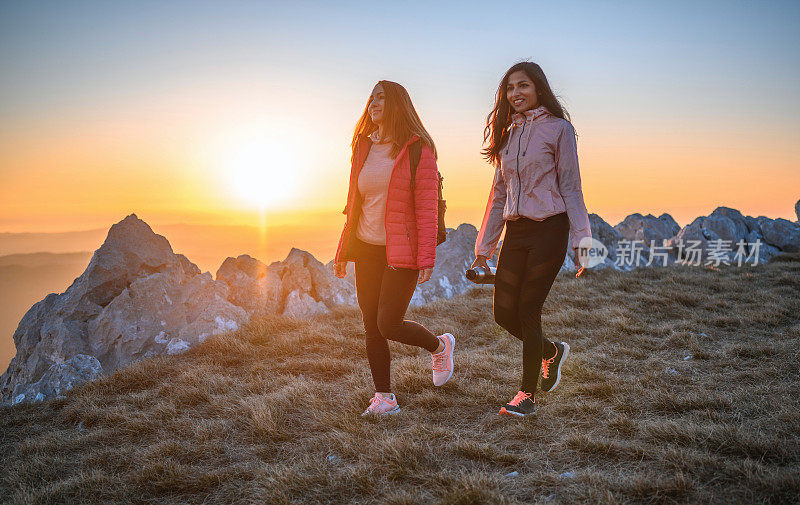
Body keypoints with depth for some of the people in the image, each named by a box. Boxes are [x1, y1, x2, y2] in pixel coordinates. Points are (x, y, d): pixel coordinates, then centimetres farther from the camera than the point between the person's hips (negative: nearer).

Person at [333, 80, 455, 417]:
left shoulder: (418, 149, -8)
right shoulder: (363, 148, 11)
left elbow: (427, 207, -12)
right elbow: (354, 204, 15)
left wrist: (427, 258, -18)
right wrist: (343, 252, 13)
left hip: (402, 251, -6)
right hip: (367, 249, 6)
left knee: (389, 325, -8)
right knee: (371, 327, 5)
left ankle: (440, 345, 21)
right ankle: (384, 398, 15)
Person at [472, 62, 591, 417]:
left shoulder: (558, 128, -2)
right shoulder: (508, 134, 14)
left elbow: (570, 187, -4)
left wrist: (579, 239, -11)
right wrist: (484, 248, 15)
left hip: (549, 228, -6)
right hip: (515, 231, 6)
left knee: (528, 311, -5)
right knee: (503, 313, 4)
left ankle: (527, 395, 10)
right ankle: (552, 351, 33)